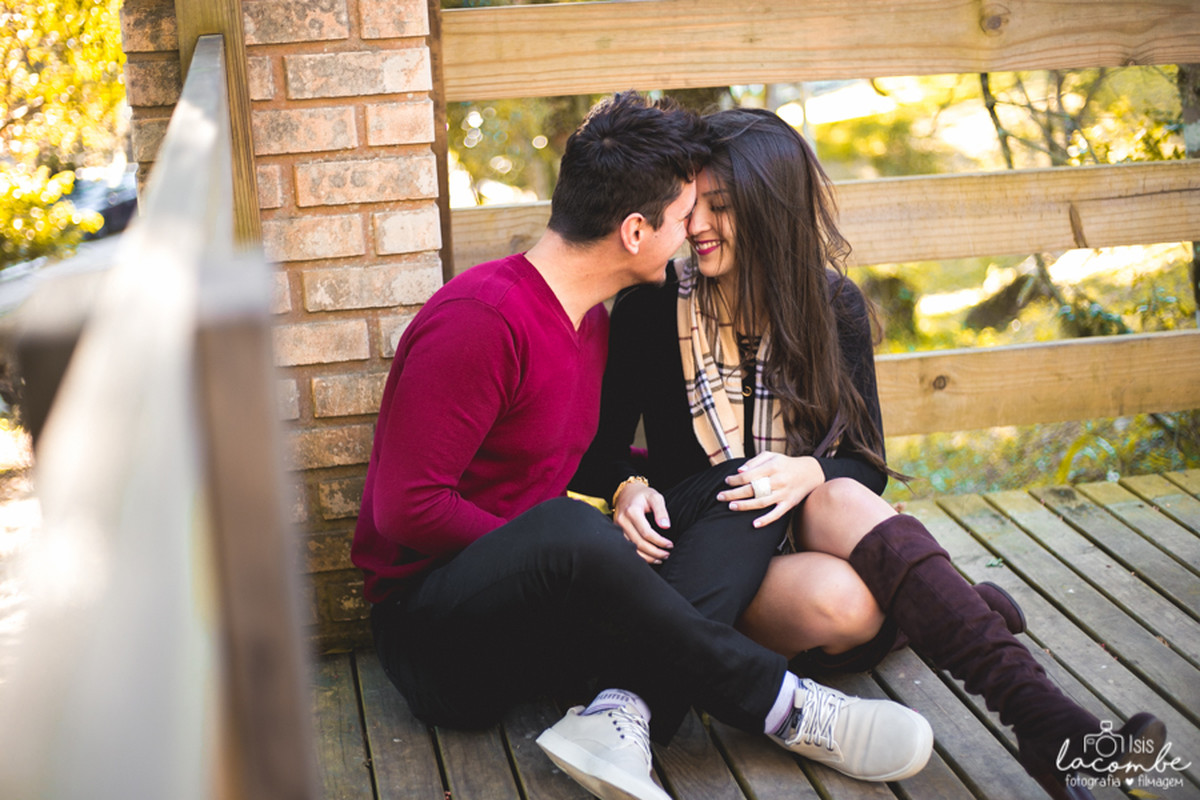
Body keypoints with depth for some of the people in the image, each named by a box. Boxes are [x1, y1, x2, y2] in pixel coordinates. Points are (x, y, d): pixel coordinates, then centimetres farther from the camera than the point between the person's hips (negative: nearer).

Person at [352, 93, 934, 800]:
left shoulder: (592, 322, 10)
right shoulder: (481, 321, -19)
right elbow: (406, 508, -21)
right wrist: (546, 553, -16)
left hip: (546, 603, 8)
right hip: (435, 633, -8)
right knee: (567, 532, -40)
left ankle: (627, 713, -30)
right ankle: (790, 709, -22)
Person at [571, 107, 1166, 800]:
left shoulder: (833, 305, 1)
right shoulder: (652, 307, -4)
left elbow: (866, 463, 1)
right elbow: (597, 449, 2)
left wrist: (811, 472, -22)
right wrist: (628, 487, -21)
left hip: (807, 526, 2)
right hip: (703, 551, -2)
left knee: (839, 497, -37)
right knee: (840, 602, -37)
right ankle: (968, 611, -14)